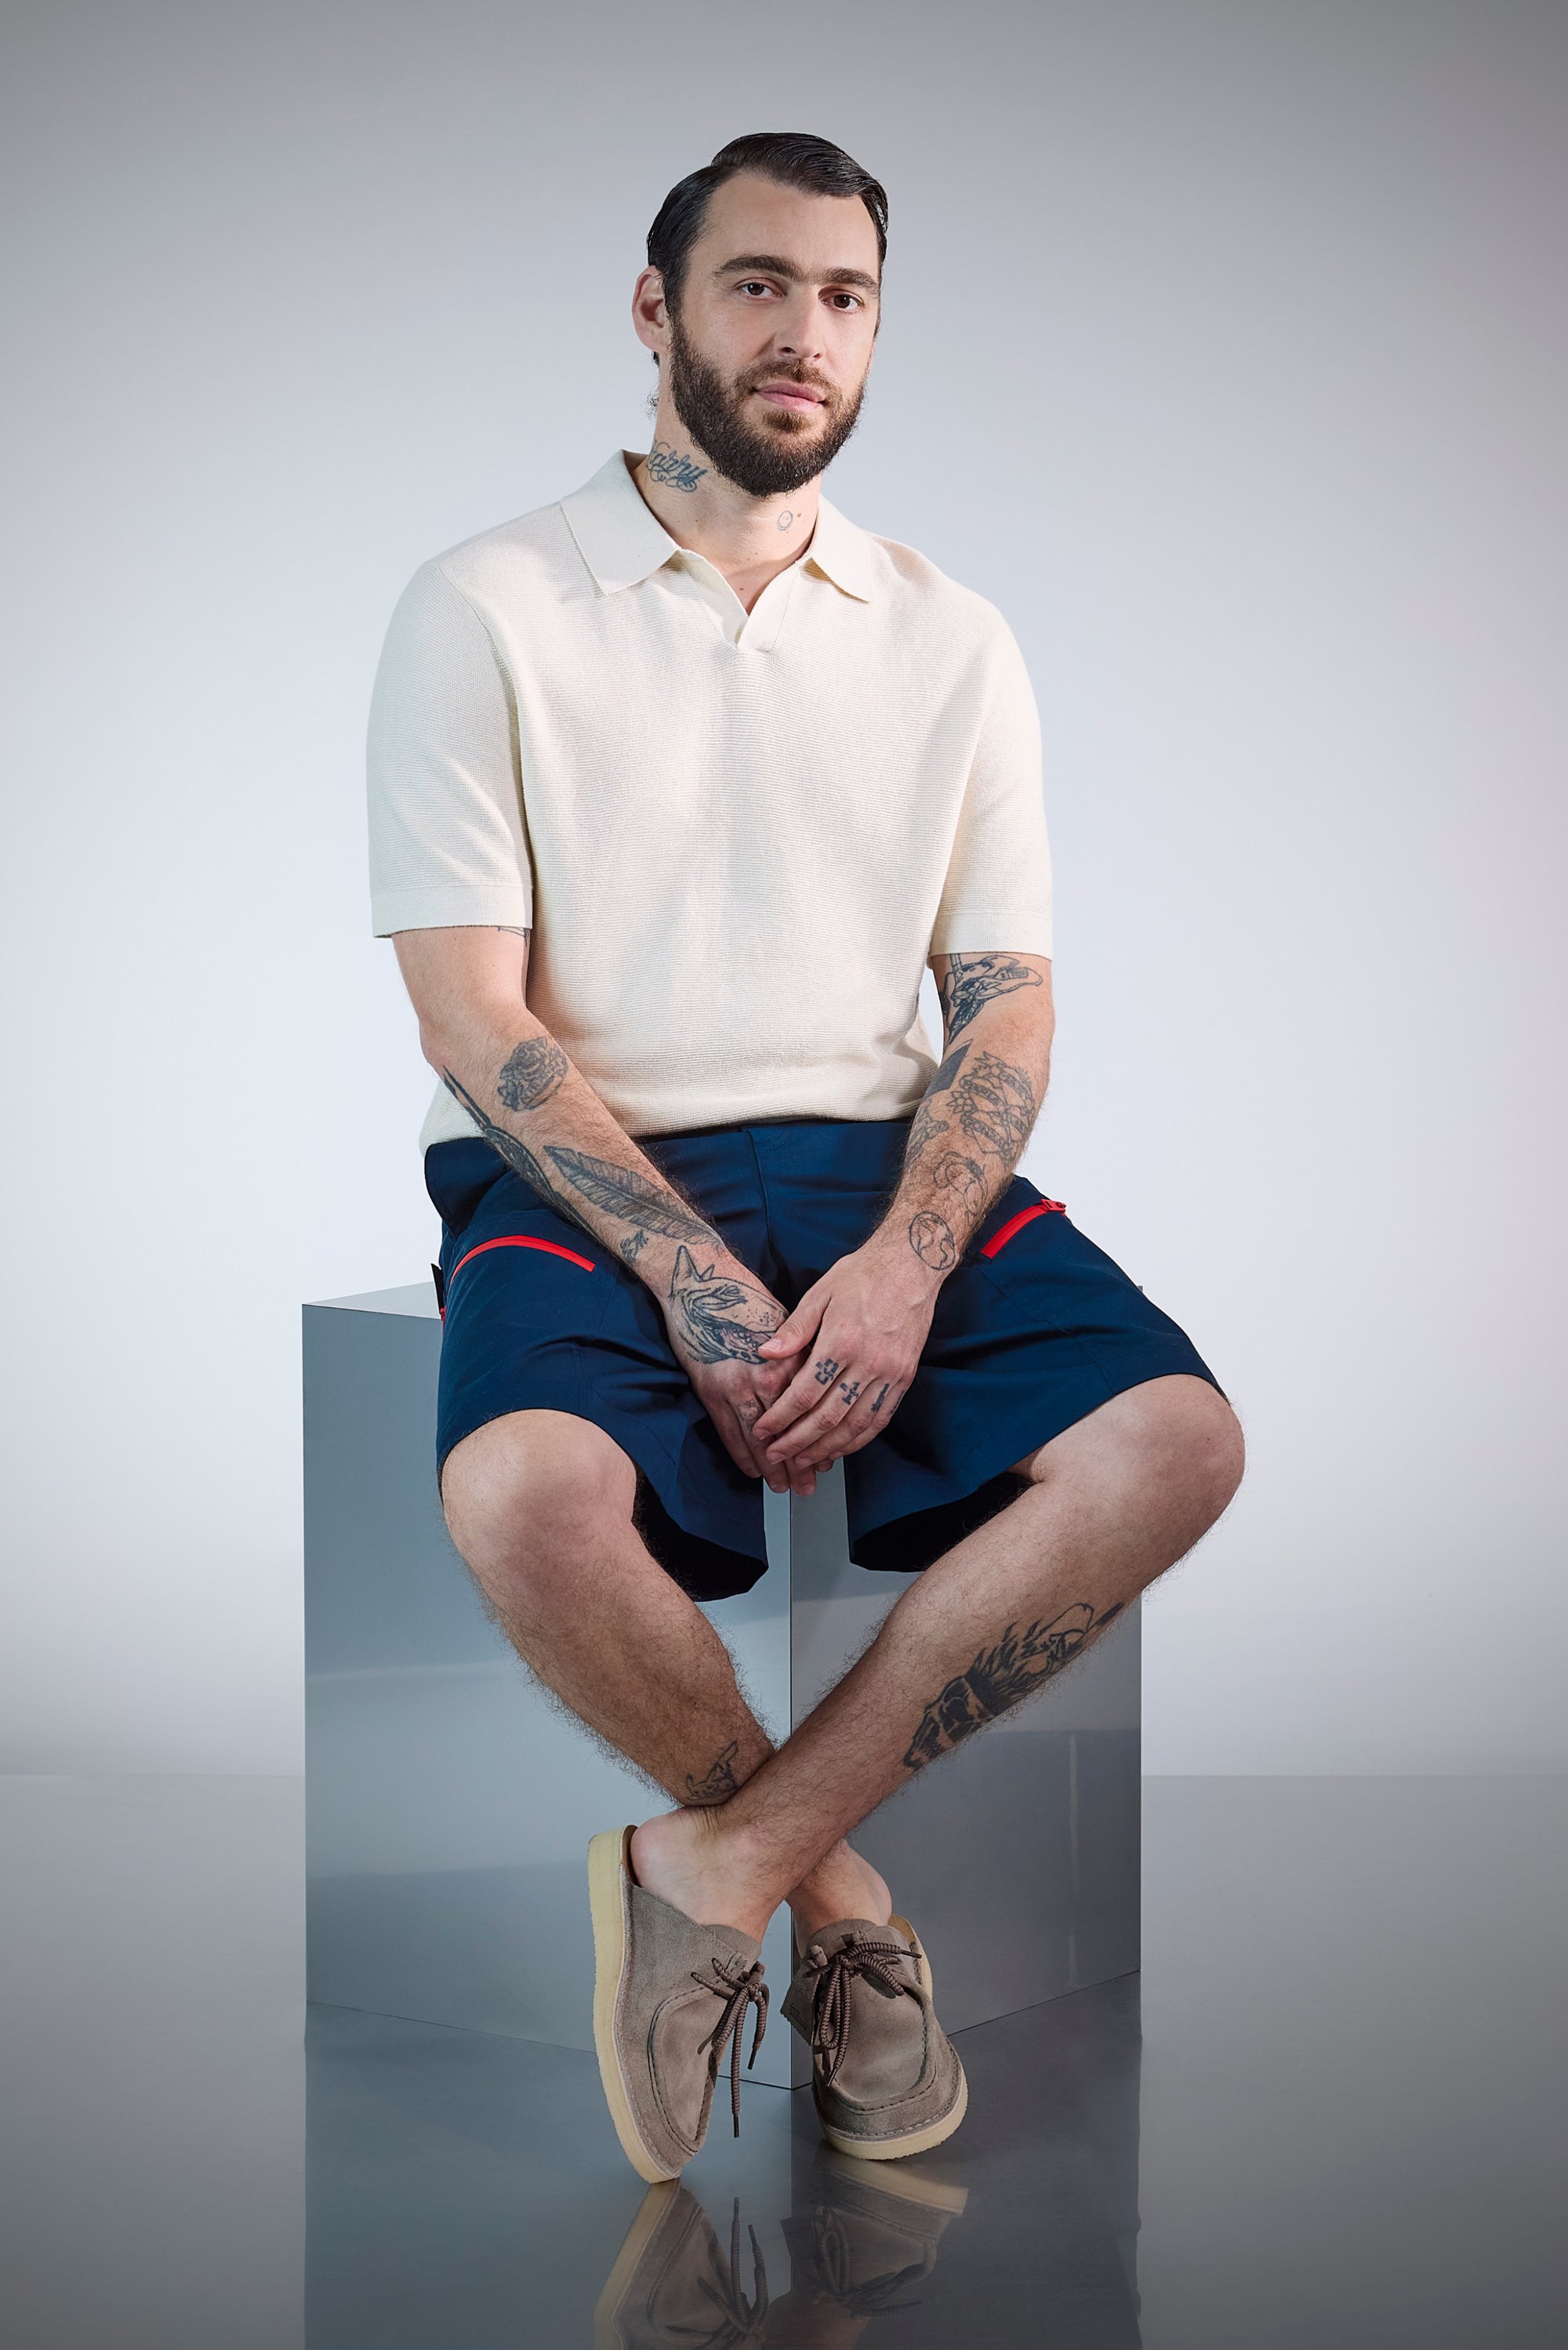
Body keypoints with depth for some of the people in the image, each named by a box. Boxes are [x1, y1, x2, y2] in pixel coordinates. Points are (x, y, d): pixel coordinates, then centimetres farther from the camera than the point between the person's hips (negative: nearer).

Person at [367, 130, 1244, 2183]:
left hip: (885, 1162, 3)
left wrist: (905, 1265, -12)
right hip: (585, 1178, -3)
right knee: (526, 1499, -34)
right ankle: (838, 1889, -5)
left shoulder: (953, 642, 14)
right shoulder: (488, 611, 3)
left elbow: (1007, 1005, 8)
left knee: (1178, 1441, -24)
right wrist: (697, 1281, -17)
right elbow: (473, 1016, -5)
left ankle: (723, 1866, -14)